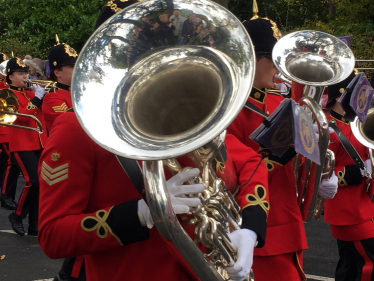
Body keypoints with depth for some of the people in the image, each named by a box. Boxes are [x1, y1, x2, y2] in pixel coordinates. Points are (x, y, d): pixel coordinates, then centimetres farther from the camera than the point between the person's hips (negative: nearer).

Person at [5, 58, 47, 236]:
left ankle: (34, 224, 13)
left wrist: (44, 95, 0)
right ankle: (17, 215, 4)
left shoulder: (31, 93, 17)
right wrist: (37, 98, -15)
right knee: (33, 182, -17)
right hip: (22, 145, -7)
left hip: (39, 144, 7)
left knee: (40, 183, 5)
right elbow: (22, 115, -17)